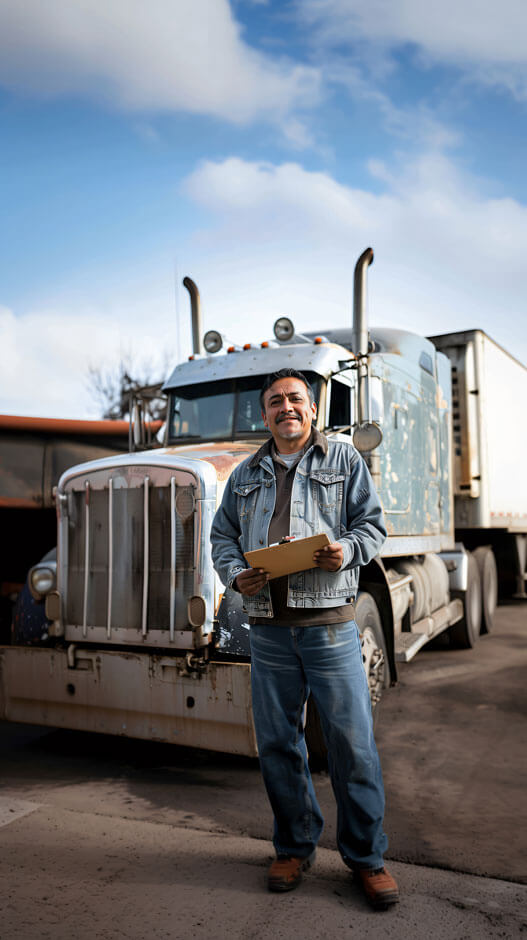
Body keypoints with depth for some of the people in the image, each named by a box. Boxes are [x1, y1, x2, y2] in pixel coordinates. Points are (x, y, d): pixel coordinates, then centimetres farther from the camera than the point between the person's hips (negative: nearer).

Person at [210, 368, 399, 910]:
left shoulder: (344, 460, 10)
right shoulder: (246, 474, 17)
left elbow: (372, 523, 6)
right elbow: (222, 535, 16)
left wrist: (347, 550, -15)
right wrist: (236, 573, -3)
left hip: (329, 623, -3)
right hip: (268, 627, 3)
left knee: (352, 743, 2)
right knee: (277, 743, 10)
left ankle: (366, 856, 21)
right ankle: (294, 847, 30)